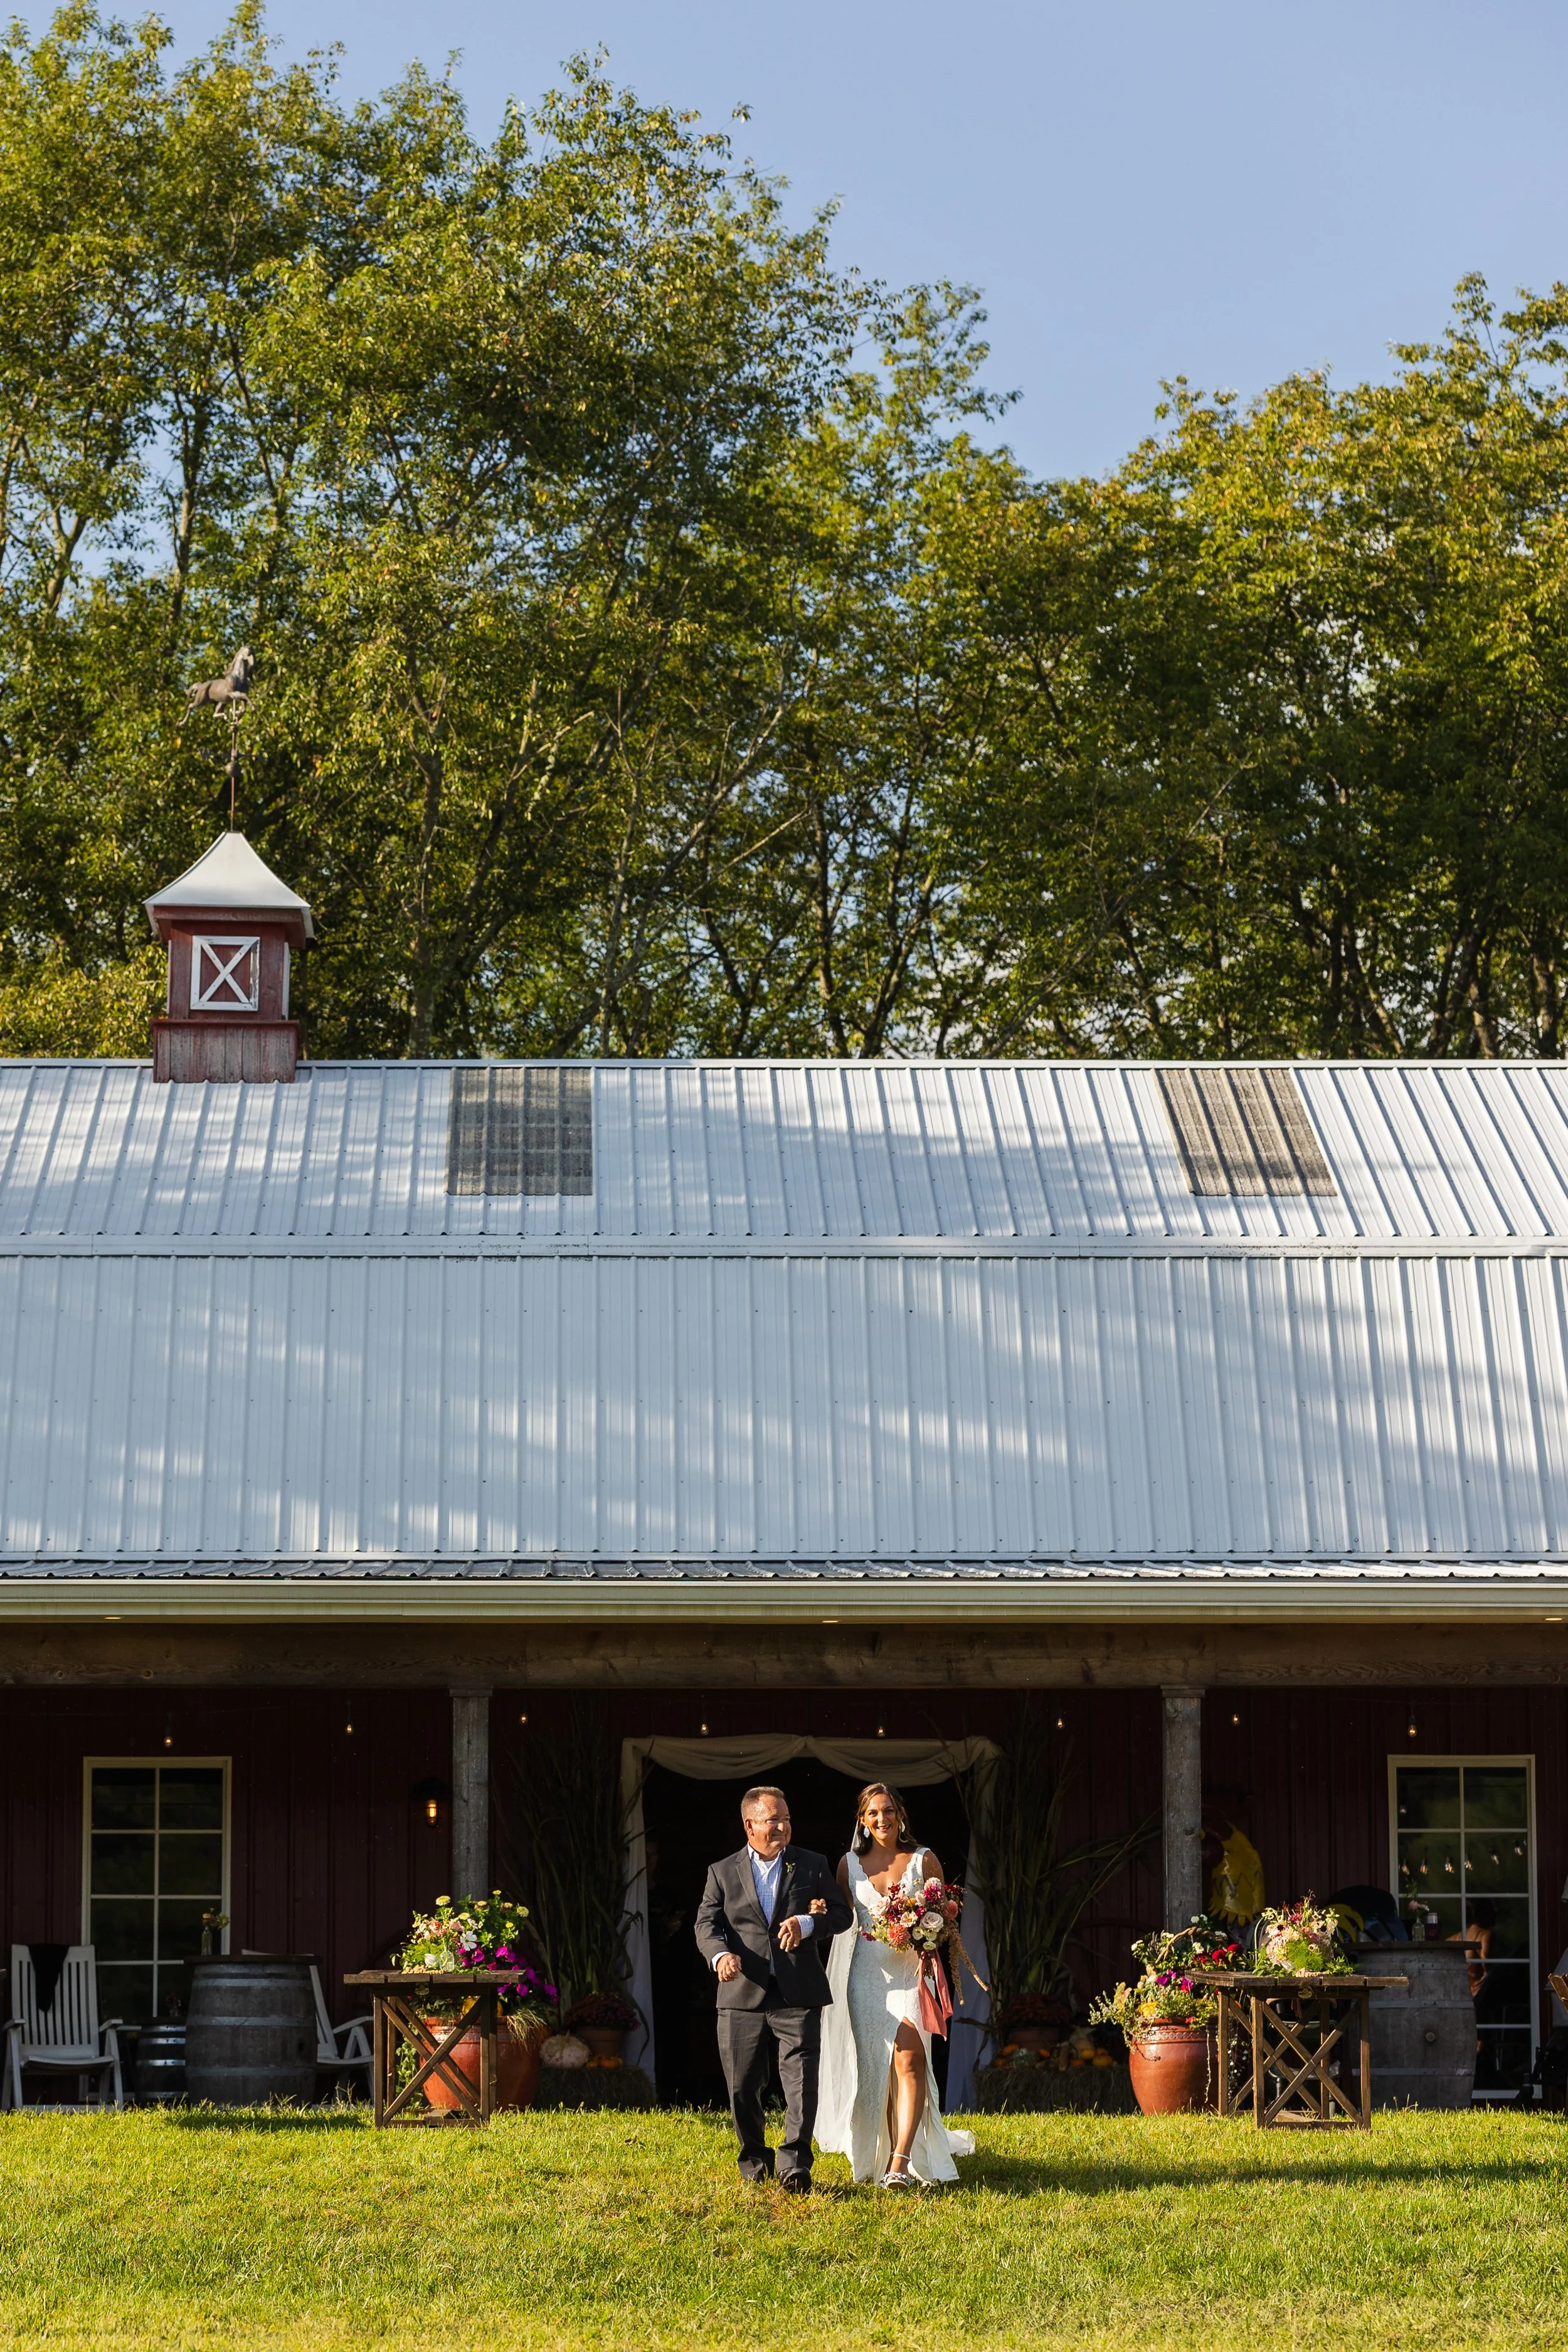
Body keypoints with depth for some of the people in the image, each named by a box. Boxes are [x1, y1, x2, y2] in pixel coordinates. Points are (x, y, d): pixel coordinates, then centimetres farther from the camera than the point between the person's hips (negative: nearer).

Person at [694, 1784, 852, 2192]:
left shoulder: (813, 1866, 11)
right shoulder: (723, 1873, 11)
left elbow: (842, 1913, 9)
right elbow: (707, 1924, 2)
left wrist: (807, 1924, -12)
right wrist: (720, 1955, -20)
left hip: (797, 1994, -1)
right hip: (743, 1994, 1)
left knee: (801, 2079, -12)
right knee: (743, 2086, 4)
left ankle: (794, 2164, -11)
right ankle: (755, 2160, 19)